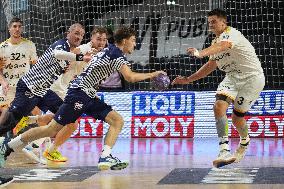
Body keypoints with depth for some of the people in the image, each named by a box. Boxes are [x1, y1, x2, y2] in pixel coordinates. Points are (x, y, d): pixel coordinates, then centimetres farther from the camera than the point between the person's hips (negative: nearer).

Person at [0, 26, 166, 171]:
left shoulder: (110, 51, 18)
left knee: (118, 121, -3)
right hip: (79, 93, -10)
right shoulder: (116, 53, -11)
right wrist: (152, 75, -12)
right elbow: (130, 77, -22)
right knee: (52, 129, -7)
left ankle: (105, 157, -14)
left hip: (89, 96, 10)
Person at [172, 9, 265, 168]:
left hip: (252, 77, -7)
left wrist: (200, 53, -60)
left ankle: (244, 142, 32)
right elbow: (211, 66, 23)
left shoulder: (231, 33, -17)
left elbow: (223, 45, -42)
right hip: (233, 77, 7)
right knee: (219, 106, -20)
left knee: (237, 117, -4)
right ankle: (225, 151, -27)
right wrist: (188, 79, 18)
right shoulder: (216, 41, 11)